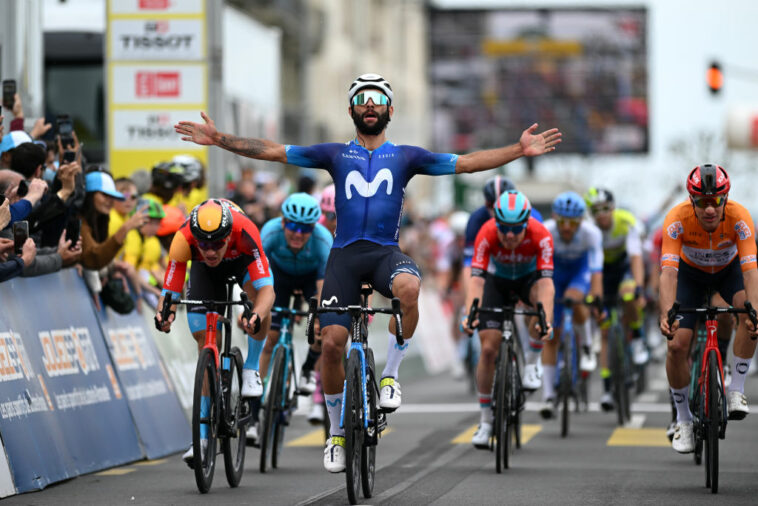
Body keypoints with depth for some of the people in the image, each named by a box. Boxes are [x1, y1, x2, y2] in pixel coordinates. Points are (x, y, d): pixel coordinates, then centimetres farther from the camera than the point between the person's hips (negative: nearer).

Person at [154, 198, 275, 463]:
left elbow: (267, 288, -47)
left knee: (258, 293, -35)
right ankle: (203, 435, 0)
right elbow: (169, 292, -33)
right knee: (205, 344, -6)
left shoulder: (244, 232, -43)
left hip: (241, 260, -1)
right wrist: (164, 314, -56)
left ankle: (251, 369, -11)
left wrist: (256, 317, -67)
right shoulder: (183, 240, -38)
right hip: (205, 272, 1)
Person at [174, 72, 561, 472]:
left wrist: (519, 150, -6)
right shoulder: (336, 154, 10)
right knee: (331, 343, -7)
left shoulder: (406, 157, 10)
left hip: (386, 252, -1)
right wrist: (218, 139, -1)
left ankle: (391, 375, -17)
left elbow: (466, 163, 4)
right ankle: (337, 432, 12)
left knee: (408, 287, -36)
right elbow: (271, 151, 7)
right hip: (345, 255, 1)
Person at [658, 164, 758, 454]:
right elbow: (668, 271, -41)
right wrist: (666, 315, -57)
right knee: (677, 344, -14)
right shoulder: (677, 220, -35)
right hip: (691, 272, 0)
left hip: (729, 269, 0)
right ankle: (683, 419, 6)